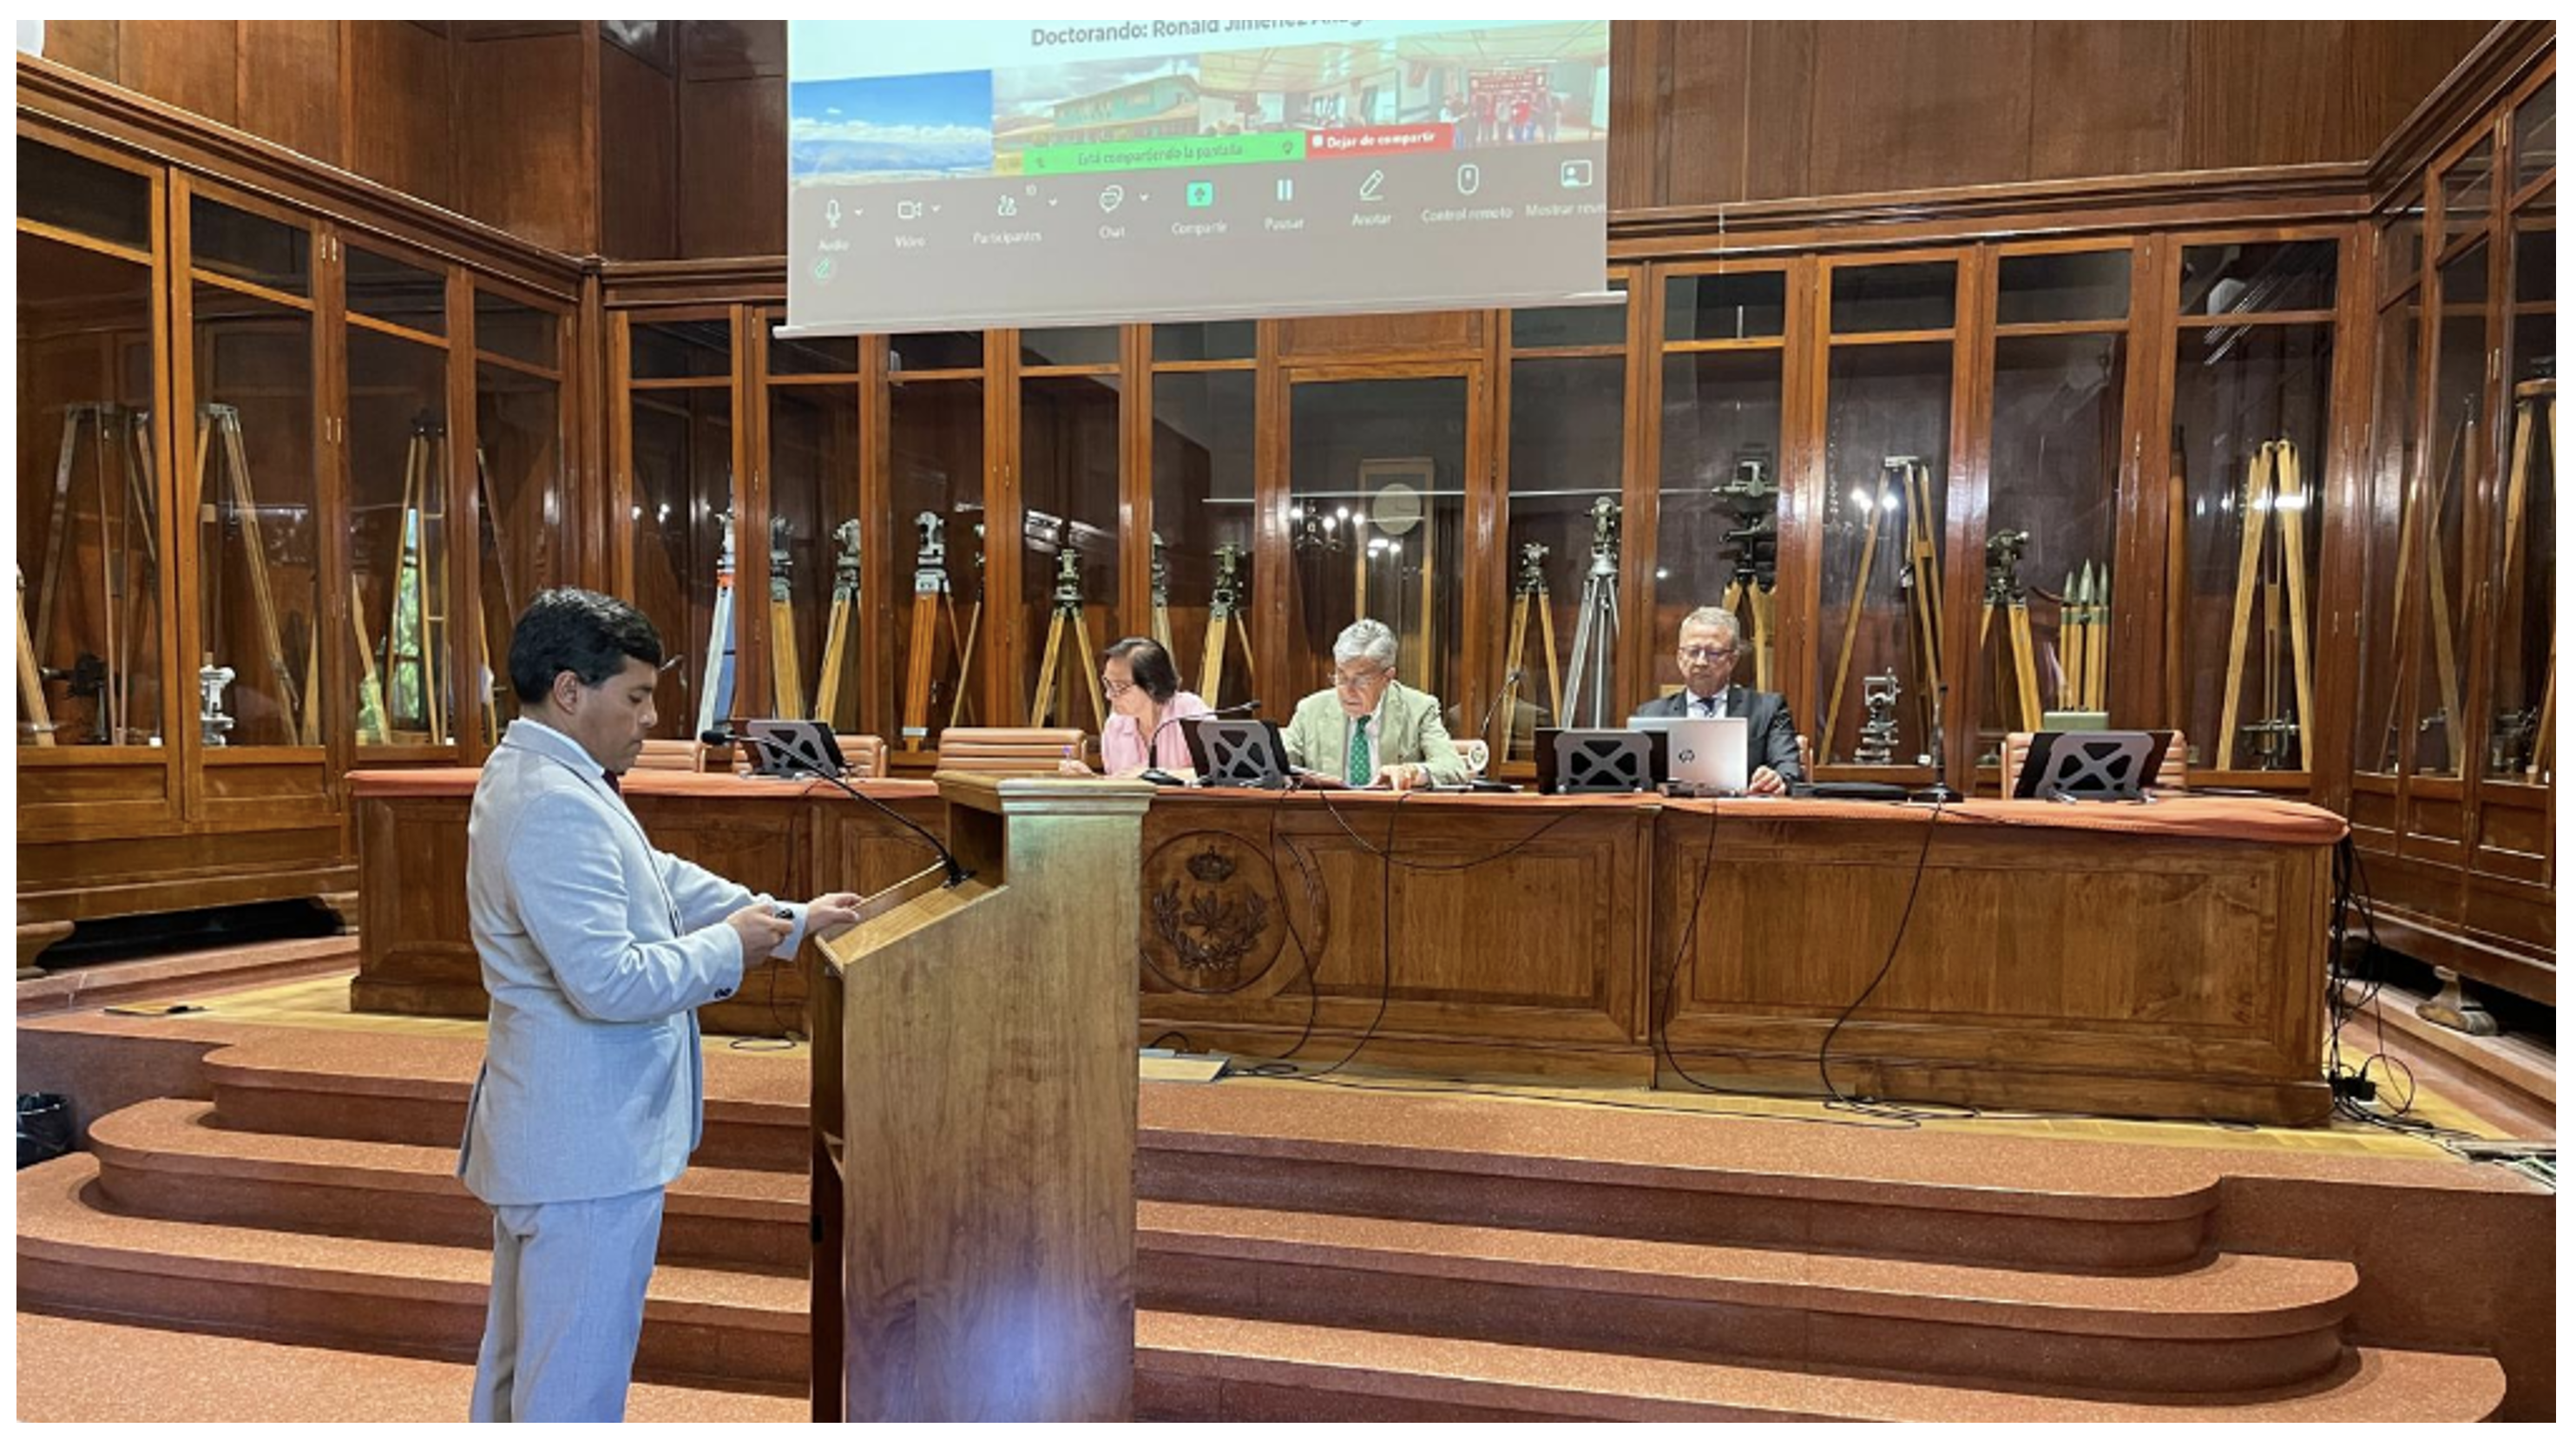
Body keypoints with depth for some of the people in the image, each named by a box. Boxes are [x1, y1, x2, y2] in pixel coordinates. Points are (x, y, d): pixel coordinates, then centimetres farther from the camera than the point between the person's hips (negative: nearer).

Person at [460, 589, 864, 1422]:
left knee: (521, 1361, 25)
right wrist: (729, 948, -14)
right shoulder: (556, 807, -25)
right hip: (589, 1145, -11)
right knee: (576, 1383, 3)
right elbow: (611, 983, -29)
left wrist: (793, 921, 9)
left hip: (544, 1134, 11)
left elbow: (660, 881, 13)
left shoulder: (541, 781, 9)